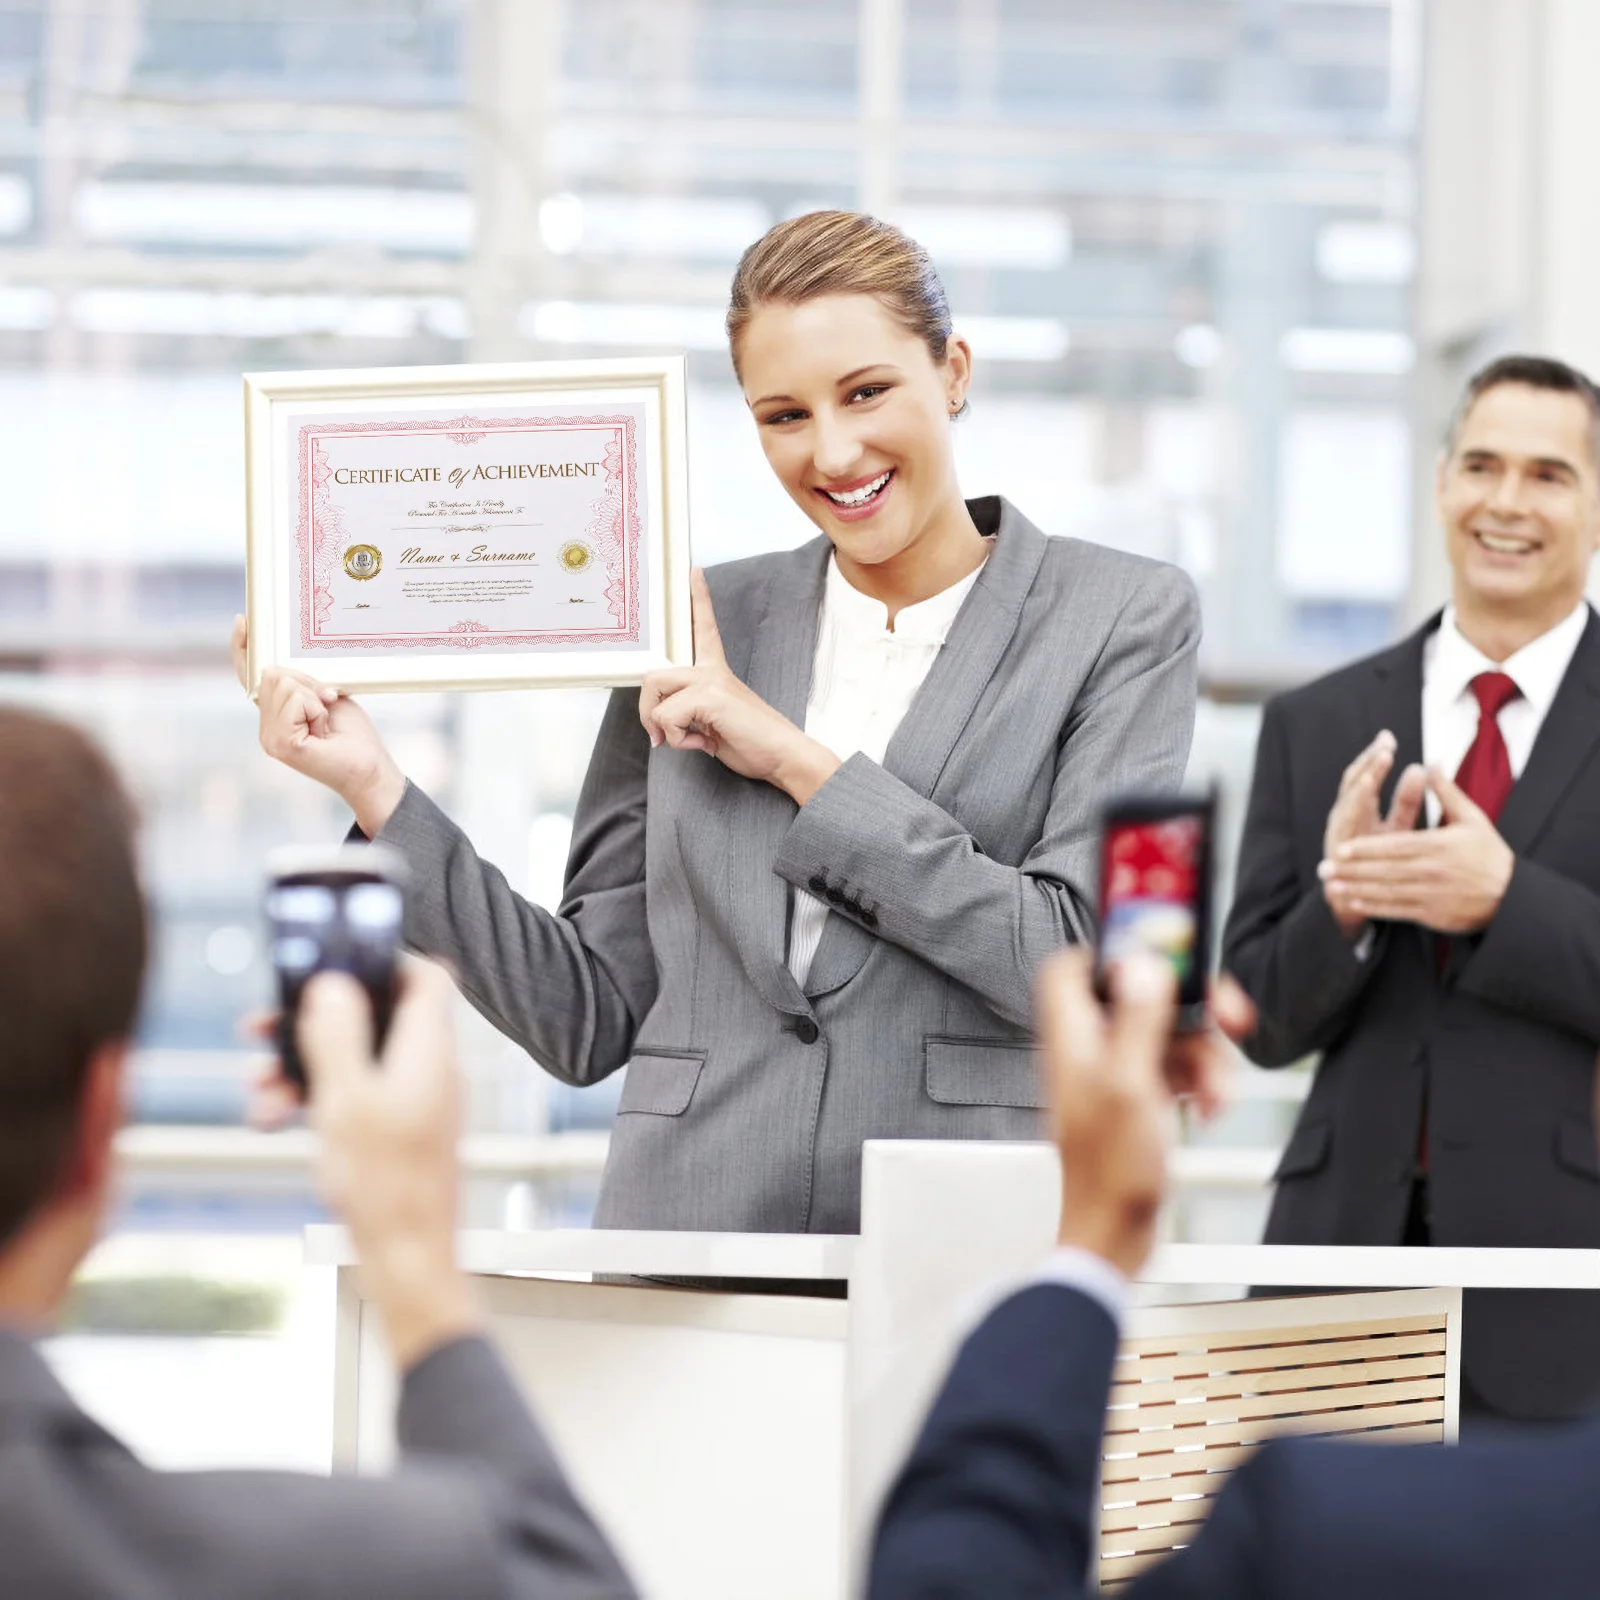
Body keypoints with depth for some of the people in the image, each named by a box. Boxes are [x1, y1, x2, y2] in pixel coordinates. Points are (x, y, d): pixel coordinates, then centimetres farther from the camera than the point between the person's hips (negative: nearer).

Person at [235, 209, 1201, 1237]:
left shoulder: (1125, 618, 5)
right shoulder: (698, 625, 13)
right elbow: (593, 1015, 12)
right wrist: (376, 790, 2)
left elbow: (1079, 961, -7)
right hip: (688, 1234, 2)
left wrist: (797, 759, -5)